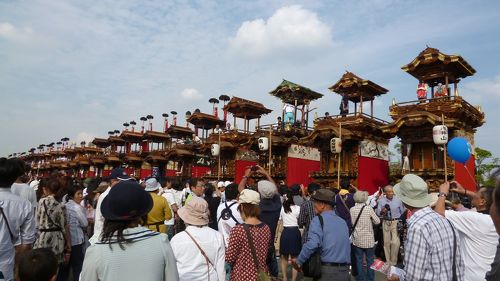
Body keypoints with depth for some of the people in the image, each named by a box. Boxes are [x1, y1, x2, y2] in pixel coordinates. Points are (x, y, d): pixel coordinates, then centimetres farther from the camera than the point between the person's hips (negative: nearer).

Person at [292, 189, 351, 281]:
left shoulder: (318, 220, -8)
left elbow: (312, 244, -21)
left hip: (327, 271, -6)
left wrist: (299, 262, -9)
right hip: (345, 272, 6)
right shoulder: (343, 222, 12)